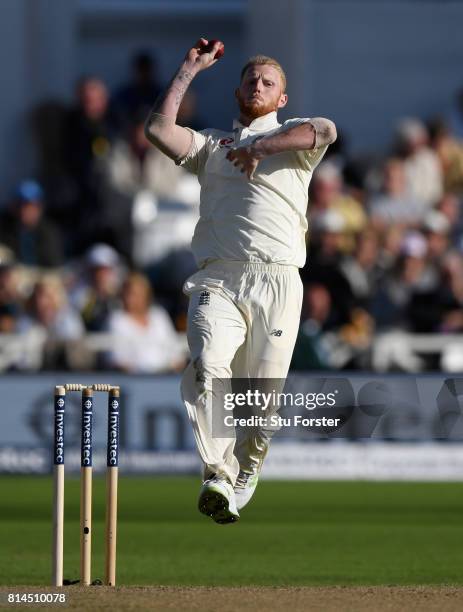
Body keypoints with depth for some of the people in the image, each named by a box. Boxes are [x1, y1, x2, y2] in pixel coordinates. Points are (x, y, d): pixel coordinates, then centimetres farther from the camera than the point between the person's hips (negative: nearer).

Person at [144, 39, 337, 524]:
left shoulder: (292, 139, 17)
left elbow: (326, 130, -7)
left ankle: (244, 474, 17)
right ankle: (218, 477, -32)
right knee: (208, 366, -25)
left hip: (277, 280, -1)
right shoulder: (211, 145, 26)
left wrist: (261, 146, -11)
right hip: (217, 279, 1)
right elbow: (158, 128, 9)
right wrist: (189, 70, 13)